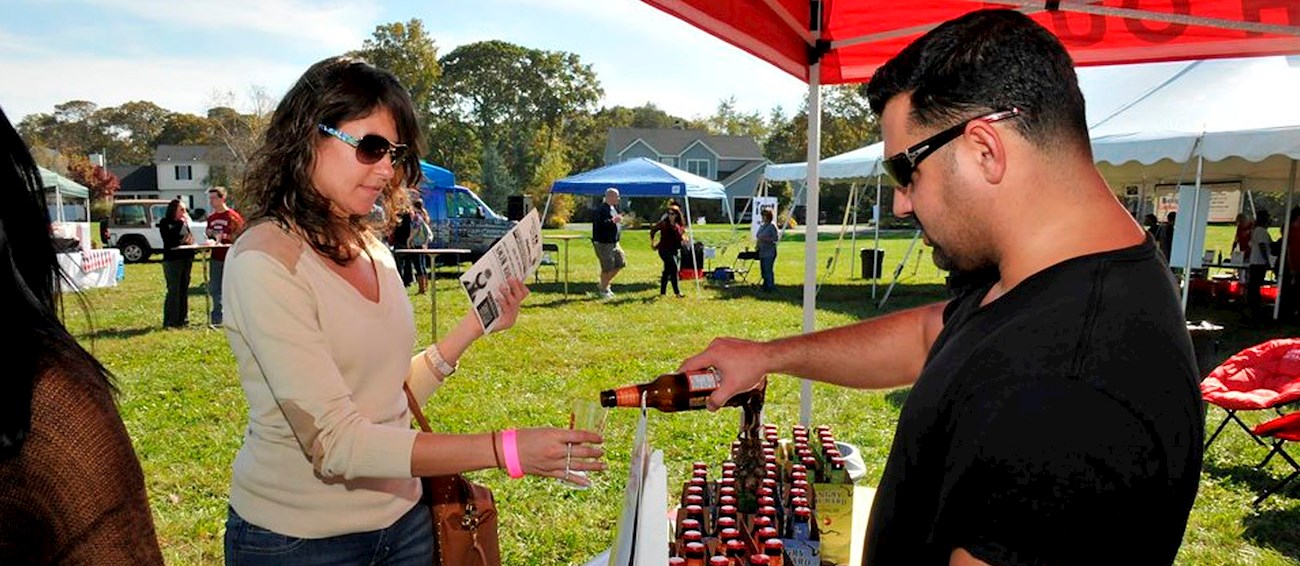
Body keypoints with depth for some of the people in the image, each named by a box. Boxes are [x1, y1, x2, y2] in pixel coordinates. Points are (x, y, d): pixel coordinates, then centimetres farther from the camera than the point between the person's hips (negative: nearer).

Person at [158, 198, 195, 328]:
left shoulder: (185, 223, 17)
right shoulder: (165, 223, -3)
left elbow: (191, 238, 24)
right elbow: (170, 236, -19)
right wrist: (181, 223, -17)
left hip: (187, 259, 7)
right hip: (172, 260, -7)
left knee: (184, 290, 10)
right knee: (174, 291, -8)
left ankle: (183, 320, 16)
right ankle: (170, 322, -3)